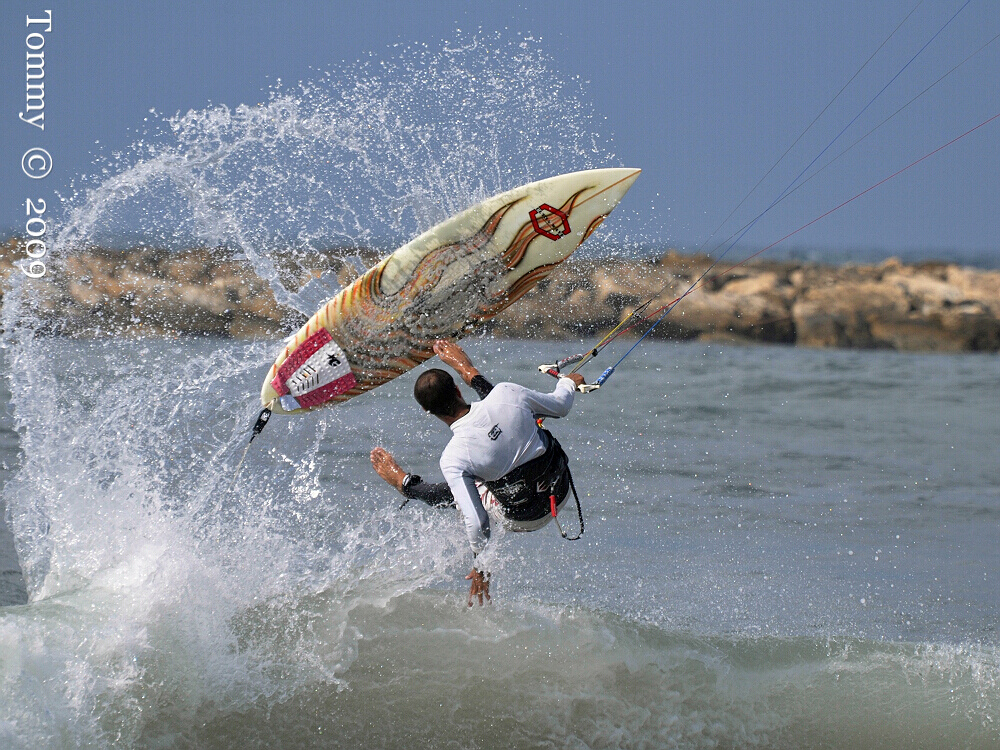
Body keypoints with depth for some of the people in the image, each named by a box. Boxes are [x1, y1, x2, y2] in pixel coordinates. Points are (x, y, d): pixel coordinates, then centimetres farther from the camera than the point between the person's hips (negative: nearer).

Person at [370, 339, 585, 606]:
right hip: (561, 486, 3)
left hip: (524, 518, -3)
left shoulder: (453, 458, -30)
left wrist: (481, 568, -12)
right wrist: (568, 383, 21)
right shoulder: (507, 393, -23)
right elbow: (561, 406, -4)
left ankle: (404, 484, 47)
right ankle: (469, 372, 48)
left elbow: (476, 523, -30)